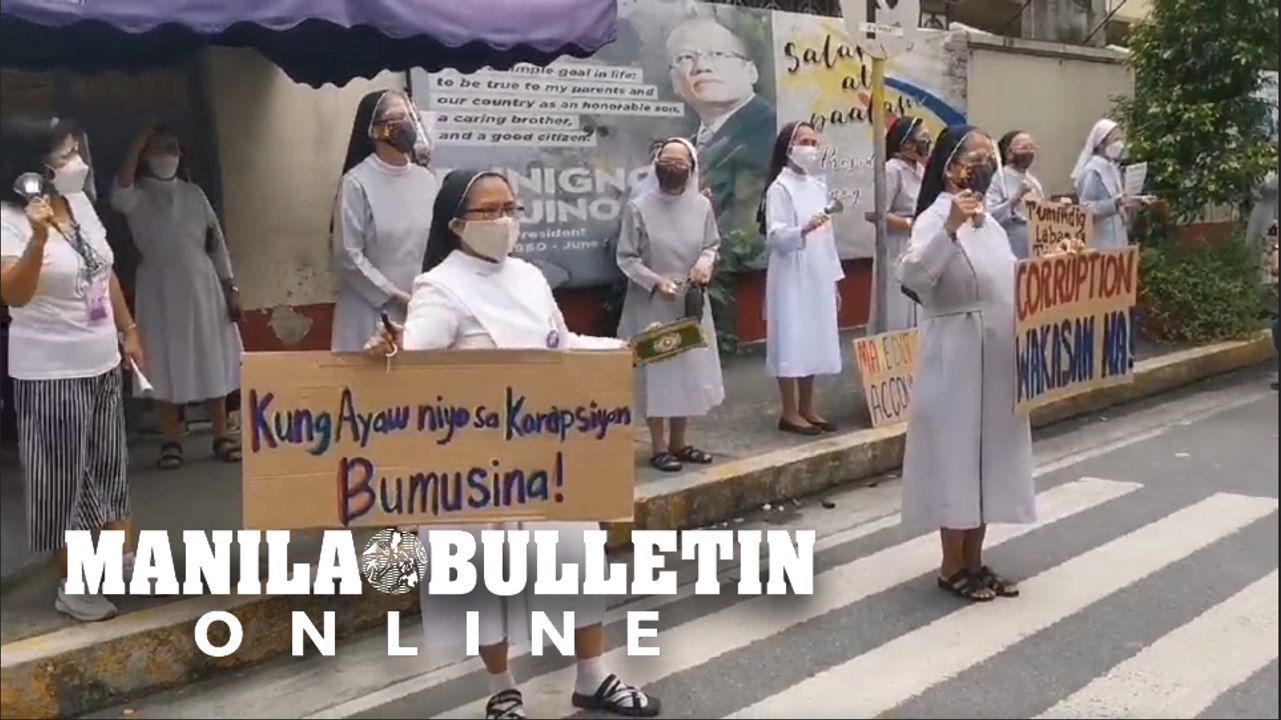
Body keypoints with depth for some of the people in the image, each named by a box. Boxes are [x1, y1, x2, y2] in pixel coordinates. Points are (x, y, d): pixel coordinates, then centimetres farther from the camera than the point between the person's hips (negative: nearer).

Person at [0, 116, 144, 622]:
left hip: (102, 362, 7)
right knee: (64, 475, 2)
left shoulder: (80, 203, 5)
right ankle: (73, 585, 15)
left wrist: (129, 331, 16)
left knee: (109, 465, 18)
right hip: (50, 372, -7)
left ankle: (125, 560, 33)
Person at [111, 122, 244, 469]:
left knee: (212, 363, 5)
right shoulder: (138, 196, 0)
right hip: (159, 289, -2)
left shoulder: (194, 194, 9)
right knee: (165, 366, 0)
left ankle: (222, 437, 12)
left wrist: (230, 289, 3)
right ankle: (171, 442, 8)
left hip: (201, 285, 2)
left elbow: (216, 243, 9)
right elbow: (119, 196, -26)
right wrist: (137, 145, -22)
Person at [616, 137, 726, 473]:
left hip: (692, 303, 4)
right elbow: (626, 258, -9)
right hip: (652, 306, -4)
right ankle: (659, 447, 11)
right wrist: (656, 282, -21)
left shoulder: (702, 206, 0)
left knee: (690, 372, 10)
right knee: (658, 374, 1)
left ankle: (678, 442, 24)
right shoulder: (639, 207, -11)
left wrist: (706, 260, -11)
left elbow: (713, 244, 11)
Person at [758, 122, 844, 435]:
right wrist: (804, 229, -34)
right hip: (791, 278, -7)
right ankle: (790, 412, 3)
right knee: (791, 342, -4)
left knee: (814, 340, 9)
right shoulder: (779, 188, -9)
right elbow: (774, 238, -17)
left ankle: (807, 407, 17)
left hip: (817, 278, 7)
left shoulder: (818, 186, 12)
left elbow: (828, 237, 16)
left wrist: (834, 278, 15)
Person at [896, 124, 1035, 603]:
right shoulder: (936, 217, -13)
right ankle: (952, 567, 13)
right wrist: (949, 227, -38)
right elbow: (912, 276, -30)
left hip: (996, 358, 9)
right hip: (955, 358, -9)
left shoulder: (989, 222, 14)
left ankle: (975, 561, 24)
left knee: (987, 456, 13)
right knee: (957, 456, 0)